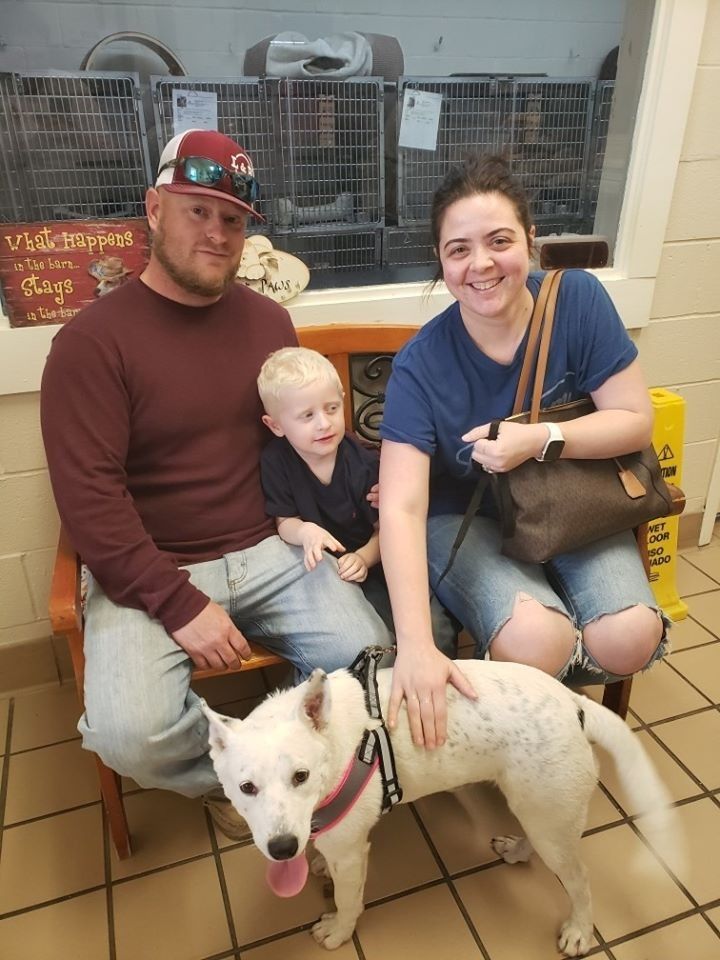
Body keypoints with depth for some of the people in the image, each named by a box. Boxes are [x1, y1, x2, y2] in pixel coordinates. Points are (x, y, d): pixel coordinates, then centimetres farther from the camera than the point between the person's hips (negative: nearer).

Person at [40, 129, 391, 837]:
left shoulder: (268, 320, 10)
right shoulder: (92, 340, -7)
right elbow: (88, 498, -13)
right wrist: (178, 605, -18)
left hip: (267, 552, 4)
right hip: (149, 570, -3)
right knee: (131, 737, -23)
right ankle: (227, 773, 13)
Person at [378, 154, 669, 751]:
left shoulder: (577, 300, -13)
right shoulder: (421, 365, -19)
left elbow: (637, 421, -8)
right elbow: (402, 508, -27)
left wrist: (538, 440, -26)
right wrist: (416, 648, -38)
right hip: (466, 518, -2)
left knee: (629, 639, -20)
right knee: (534, 638, -28)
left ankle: (544, 688, 14)